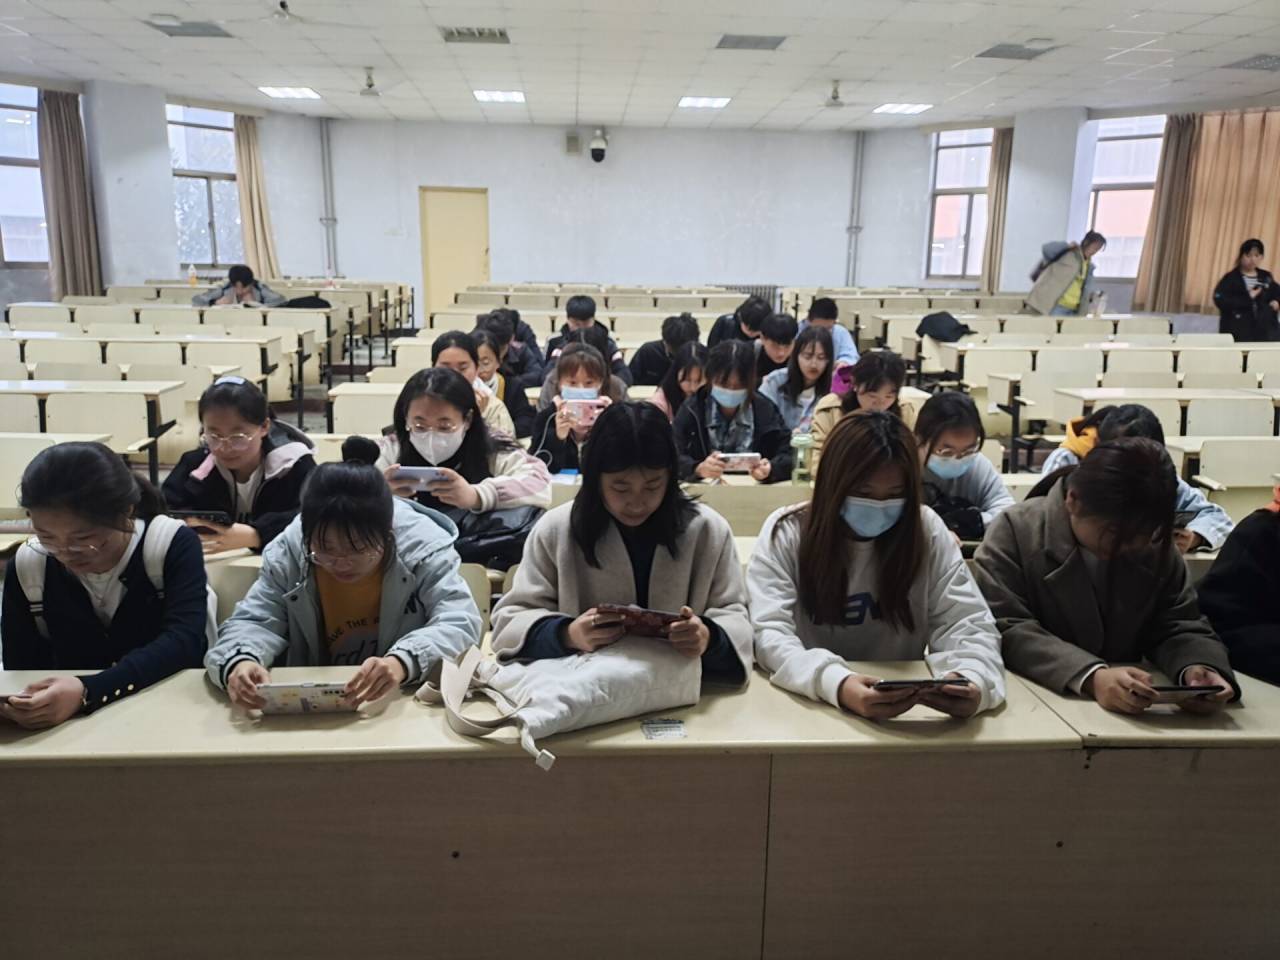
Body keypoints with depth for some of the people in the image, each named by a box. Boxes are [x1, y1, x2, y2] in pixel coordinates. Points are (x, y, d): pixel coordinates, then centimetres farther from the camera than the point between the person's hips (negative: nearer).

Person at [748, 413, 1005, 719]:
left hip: (902, 711, 1)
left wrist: (973, 680, -27)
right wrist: (836, 684, -34)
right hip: (808, 707, -1)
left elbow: (968, 624, -5)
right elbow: (770, 633, -16)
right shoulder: (786, 532, -9)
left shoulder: (927, 531, -3)